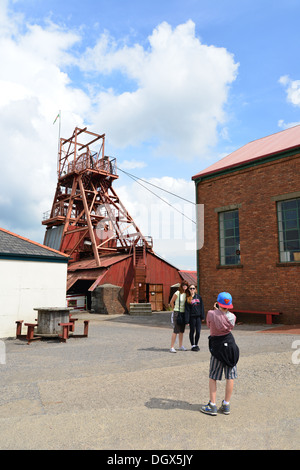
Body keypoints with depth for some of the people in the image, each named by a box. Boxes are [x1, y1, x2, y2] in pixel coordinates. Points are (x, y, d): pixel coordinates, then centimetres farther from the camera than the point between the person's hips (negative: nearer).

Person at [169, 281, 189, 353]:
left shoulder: (186, 294, 7)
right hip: (177, 313, -6)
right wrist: (174, 309, 5)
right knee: (176, 330, -10)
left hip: (184, 313, 6)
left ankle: (181, 346, 22)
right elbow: (171, 302, -2)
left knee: (182, 330, 12)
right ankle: (172, 347, -7)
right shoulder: (177, 293, -10)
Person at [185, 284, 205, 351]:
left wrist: (202, 316, 4)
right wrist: (187, 320, -9)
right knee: (192, 331, 6)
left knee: (198, 331, 3)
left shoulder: (198, 297, 7)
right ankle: (193, 345, 19)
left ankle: (196, 344, 22)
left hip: (198, 316, 3)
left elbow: (201, 307, 9)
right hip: (192, 317, -3)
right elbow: (187, 310, -5)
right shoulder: (188, 298, -2)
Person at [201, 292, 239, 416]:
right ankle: (226, 405, 18)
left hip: (217, 346, -2)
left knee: (213, 377, 9)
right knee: (230, 377, 11)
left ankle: (212, 406, 11)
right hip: (230, 344, 2)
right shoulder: (232, 317, -8)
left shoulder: (211, 314, -14)